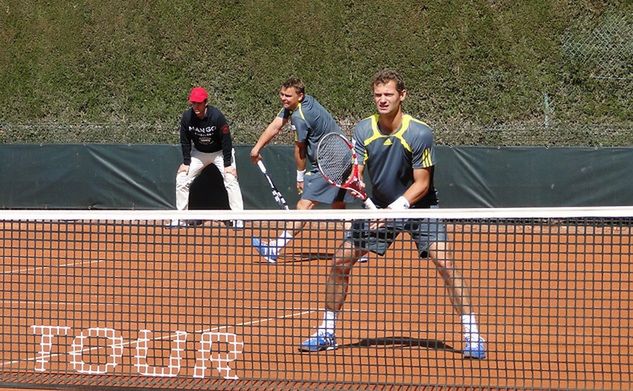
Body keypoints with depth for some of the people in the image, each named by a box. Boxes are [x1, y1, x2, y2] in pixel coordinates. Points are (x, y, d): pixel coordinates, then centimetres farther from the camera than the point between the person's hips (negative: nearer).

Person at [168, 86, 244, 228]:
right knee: (181, 179, -3)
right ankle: (180, 219, 6)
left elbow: (226, 140, -21)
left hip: (220, 152, -4)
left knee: (231, 181, -19)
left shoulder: (217, 116, -28)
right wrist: (186, 162, -8)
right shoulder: (187, 117, -18)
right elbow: (185, 141, -4)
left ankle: (238, 220, -15)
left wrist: (228, 164, -21)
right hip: (198, 152, 4)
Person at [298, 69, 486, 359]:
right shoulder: (363, 129, -9)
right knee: (340, 261, -3)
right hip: (379, 207, 4)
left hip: (418, 207, -4)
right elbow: (355, 171, -11)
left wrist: (398, 206, -33)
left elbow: (421, 184, -19)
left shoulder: (419, 133, -21)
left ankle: (472, 335, -15)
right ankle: (326, 332, 12)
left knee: (444, 262, -23)